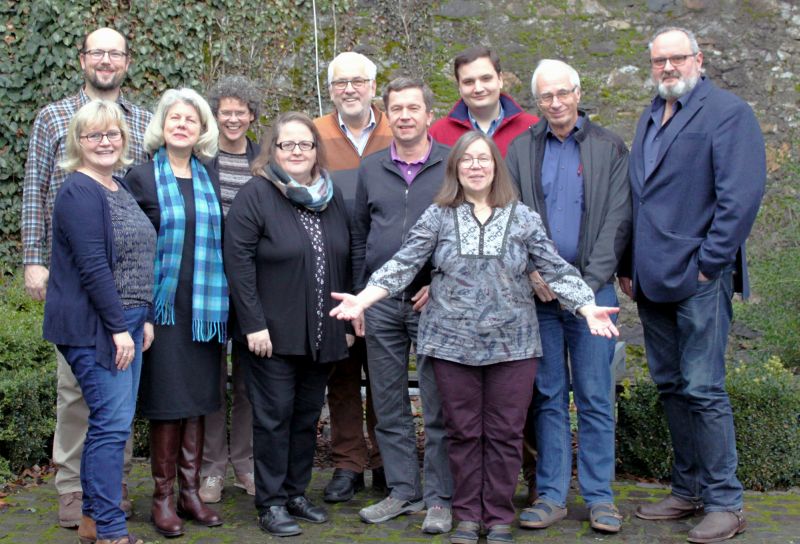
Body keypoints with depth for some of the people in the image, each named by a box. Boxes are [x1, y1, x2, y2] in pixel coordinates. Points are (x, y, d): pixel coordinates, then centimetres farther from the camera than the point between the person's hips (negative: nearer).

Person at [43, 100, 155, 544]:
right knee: (113, 423, -9)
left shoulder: (119, 190, 16)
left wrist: (143, 319, 13)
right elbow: (92, 267, -18)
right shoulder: (79, 193, -12)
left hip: (126, 323, 9)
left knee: (111, 422, 12)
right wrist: (119, 328, -18)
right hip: (94, 326, -9)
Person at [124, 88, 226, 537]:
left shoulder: (210, 178, 10)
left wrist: (223, 301, 10)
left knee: (198, 398, 8)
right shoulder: (142, 178, -2)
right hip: (164, 306, -4)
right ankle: (163, 496, 10)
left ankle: (191, 491, 17)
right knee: (167, 398, -1)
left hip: (206, 307, 4)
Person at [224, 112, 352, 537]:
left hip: (321, 334, 5)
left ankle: (296, 492, 26)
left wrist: (346, 320, 11)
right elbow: (238, 260, -13)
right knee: (274, 415, 0)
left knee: (308, 414, 12)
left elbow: (344, 260, 14)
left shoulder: (333, 197, 9)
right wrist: (254, 324, -17)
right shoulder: (255, 195, -8)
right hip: (273, 333, -5)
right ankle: (271, 503, 11)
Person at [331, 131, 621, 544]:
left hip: (512, 343, 0)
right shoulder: (437, 217, 4)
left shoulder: (522, 218, 5)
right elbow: (403, 265, -1)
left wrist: (588, 308, -9)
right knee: (463, 432, 7)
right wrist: (362, 300, -13)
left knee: (505, 433, 4)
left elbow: (556, 269, 3)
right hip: (454, 343, 0)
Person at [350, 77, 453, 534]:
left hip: (434, 301, -4)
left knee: (438, 407, 0)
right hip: (381, 303, 4)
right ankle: (403, 490, 22)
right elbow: (359, 234, 14)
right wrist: (359, 296, 10)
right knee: (389, 406, 10)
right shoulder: (370, 168, 10)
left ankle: (439, 499, 10)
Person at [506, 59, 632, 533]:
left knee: (595, 397, 1)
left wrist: (588, 282, -11)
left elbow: (617, 221, -1)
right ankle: (551, 495, 12)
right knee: (548, 396, 6)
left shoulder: (610, 148, 5)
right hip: (538, 290, 2)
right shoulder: (520, 150, 10)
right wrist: (532, 273, -9)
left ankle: (600, 496, 10)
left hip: (592, 289, -1)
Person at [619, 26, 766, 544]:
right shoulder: (651, 118, 18)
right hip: (652, 279, 8)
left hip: (699, 277, -7)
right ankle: (689, 490, 24)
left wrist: (708, 263, -17)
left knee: (703, 390, -5)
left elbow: (742, 194, -15)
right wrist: (628, 265, 14)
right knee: (671, 387, 13)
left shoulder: (728, 111, -6)